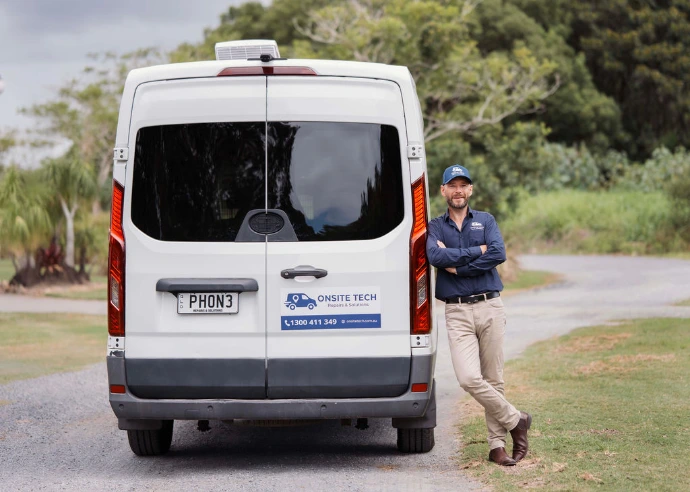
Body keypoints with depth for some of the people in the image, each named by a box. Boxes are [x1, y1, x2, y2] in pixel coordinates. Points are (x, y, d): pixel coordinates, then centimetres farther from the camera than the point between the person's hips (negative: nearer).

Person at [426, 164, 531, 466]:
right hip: (457, 313, 0)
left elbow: (498, 255, -7)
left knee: (493, 379, 2)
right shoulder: (435, 227, 11)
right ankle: (516, 421, 3)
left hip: (490, 307, 0)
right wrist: (477, 251, -8)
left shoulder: (486, 221, 12)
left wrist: (457, 266, -9)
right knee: (469, 379, -15)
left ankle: (497, 445, 11)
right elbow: (435, 256, -11)